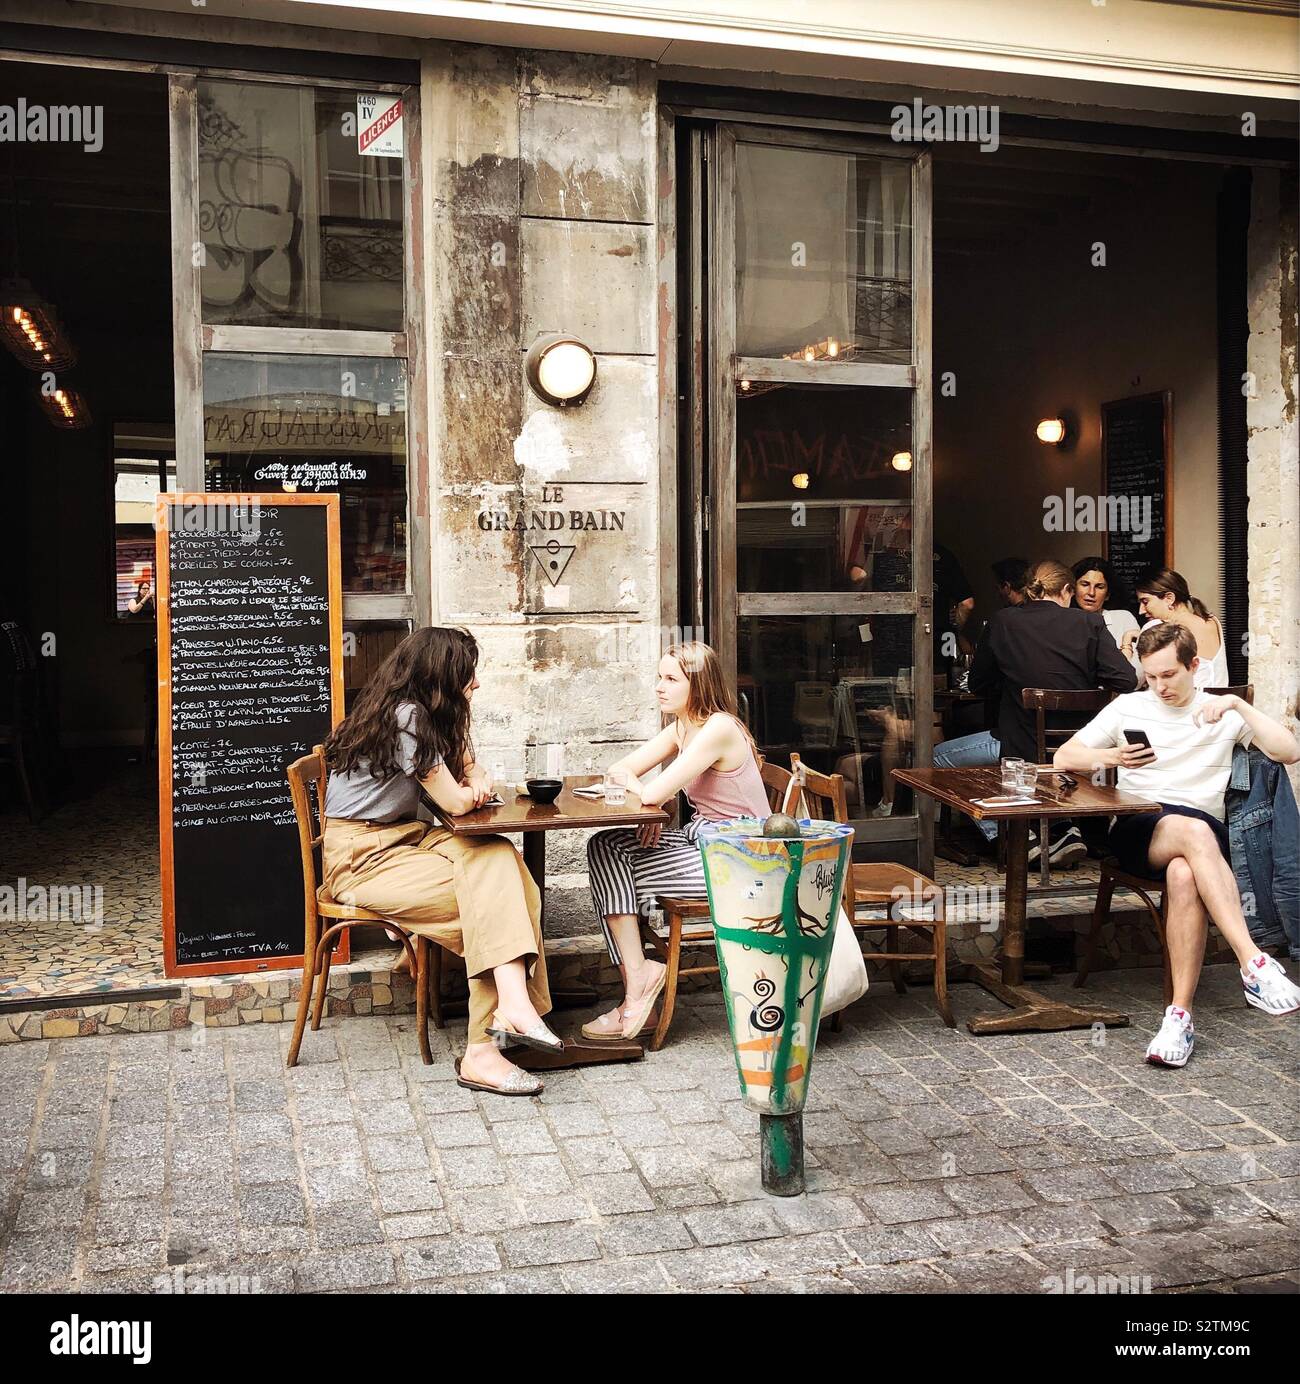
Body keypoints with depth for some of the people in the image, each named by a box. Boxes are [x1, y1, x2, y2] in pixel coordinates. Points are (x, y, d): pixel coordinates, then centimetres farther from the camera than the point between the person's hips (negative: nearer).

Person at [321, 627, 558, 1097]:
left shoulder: (426, 714, 11)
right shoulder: (405, 716, -19)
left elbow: (466, 759, 28)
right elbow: (453, 802, -17)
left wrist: (477, 778, 3)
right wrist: (472, 791, 7)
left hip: (403, 837, 9)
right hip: (361, 857, -9)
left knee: (498, 858, -18)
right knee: (488, 903, -19)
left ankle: (512, 1002, -30)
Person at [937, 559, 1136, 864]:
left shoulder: (1003, 622, -4)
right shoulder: (1089, 622, -3)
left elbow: (978, 684, 5)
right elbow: (1125, 681, -8)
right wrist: (1077, 684, 12)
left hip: (1021, 746, -4)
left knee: (940, 756, 17)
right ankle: (1064, 829, 21)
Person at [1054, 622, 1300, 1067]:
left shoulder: (1222, 713, 15)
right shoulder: (1128, 707, 17)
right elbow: (1064, 757, 15)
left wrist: (1238, 704, -7)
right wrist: (1113, 756, -5)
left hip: (1204, 833, 1)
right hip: (1137, 830, 0)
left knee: (1184, 876, -37)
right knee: (1195, 831, -37)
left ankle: (1180, 1015, -38)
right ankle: (1255, 964, -46)